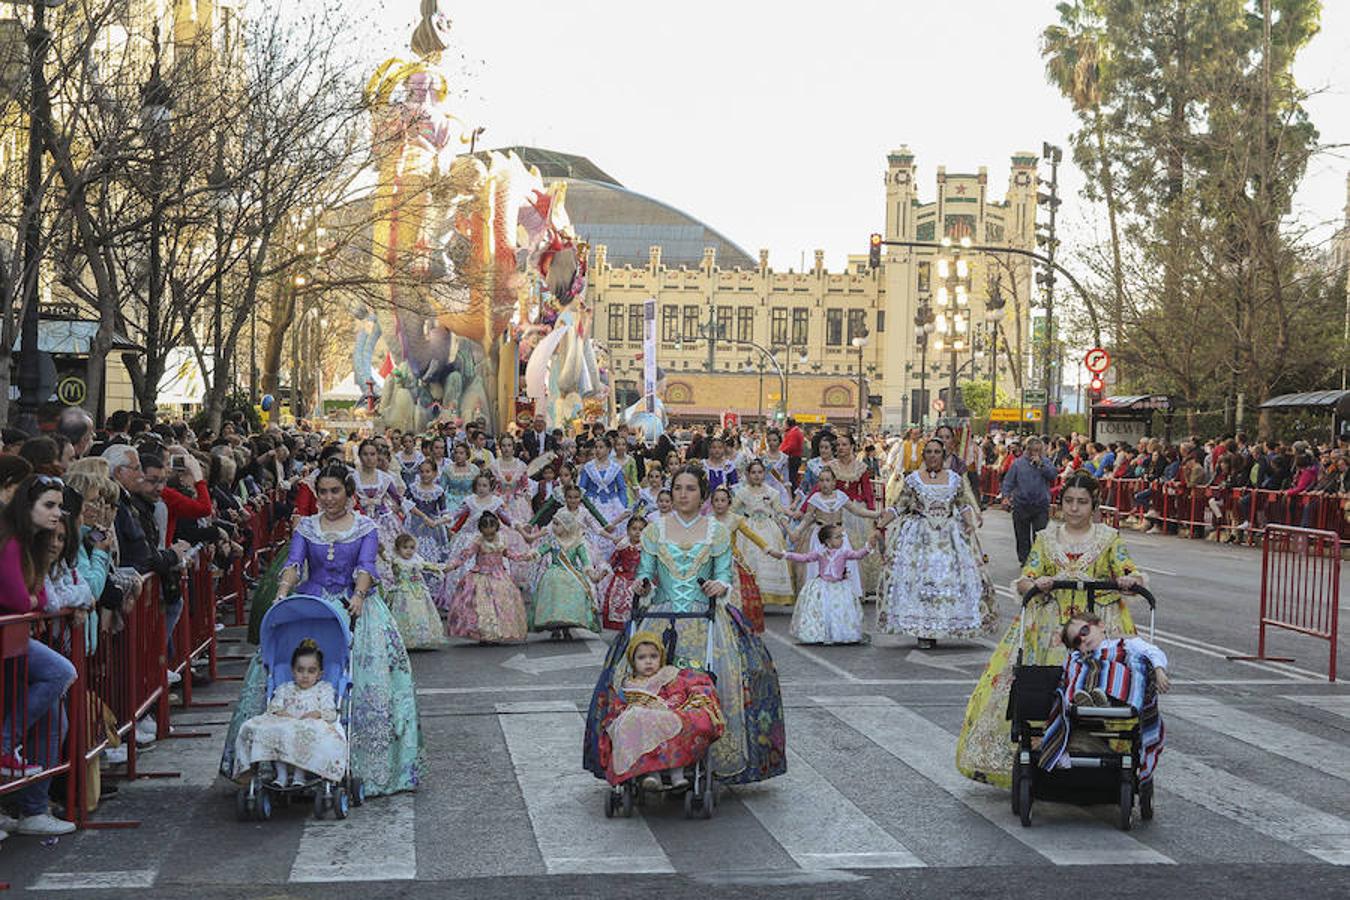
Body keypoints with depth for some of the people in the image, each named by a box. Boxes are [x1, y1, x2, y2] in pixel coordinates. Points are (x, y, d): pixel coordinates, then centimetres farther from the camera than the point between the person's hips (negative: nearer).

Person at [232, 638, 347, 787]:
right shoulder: (284, 689, 27)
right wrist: (279, 712, -11)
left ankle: (299, 774, -39)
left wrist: (318, 713, -15)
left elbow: (331, 714, 7)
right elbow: (273, 707, 13)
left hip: (313, 726, -2)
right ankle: (281, 773, -32)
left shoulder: (325, 689, 20)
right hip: (285, 726, 2)